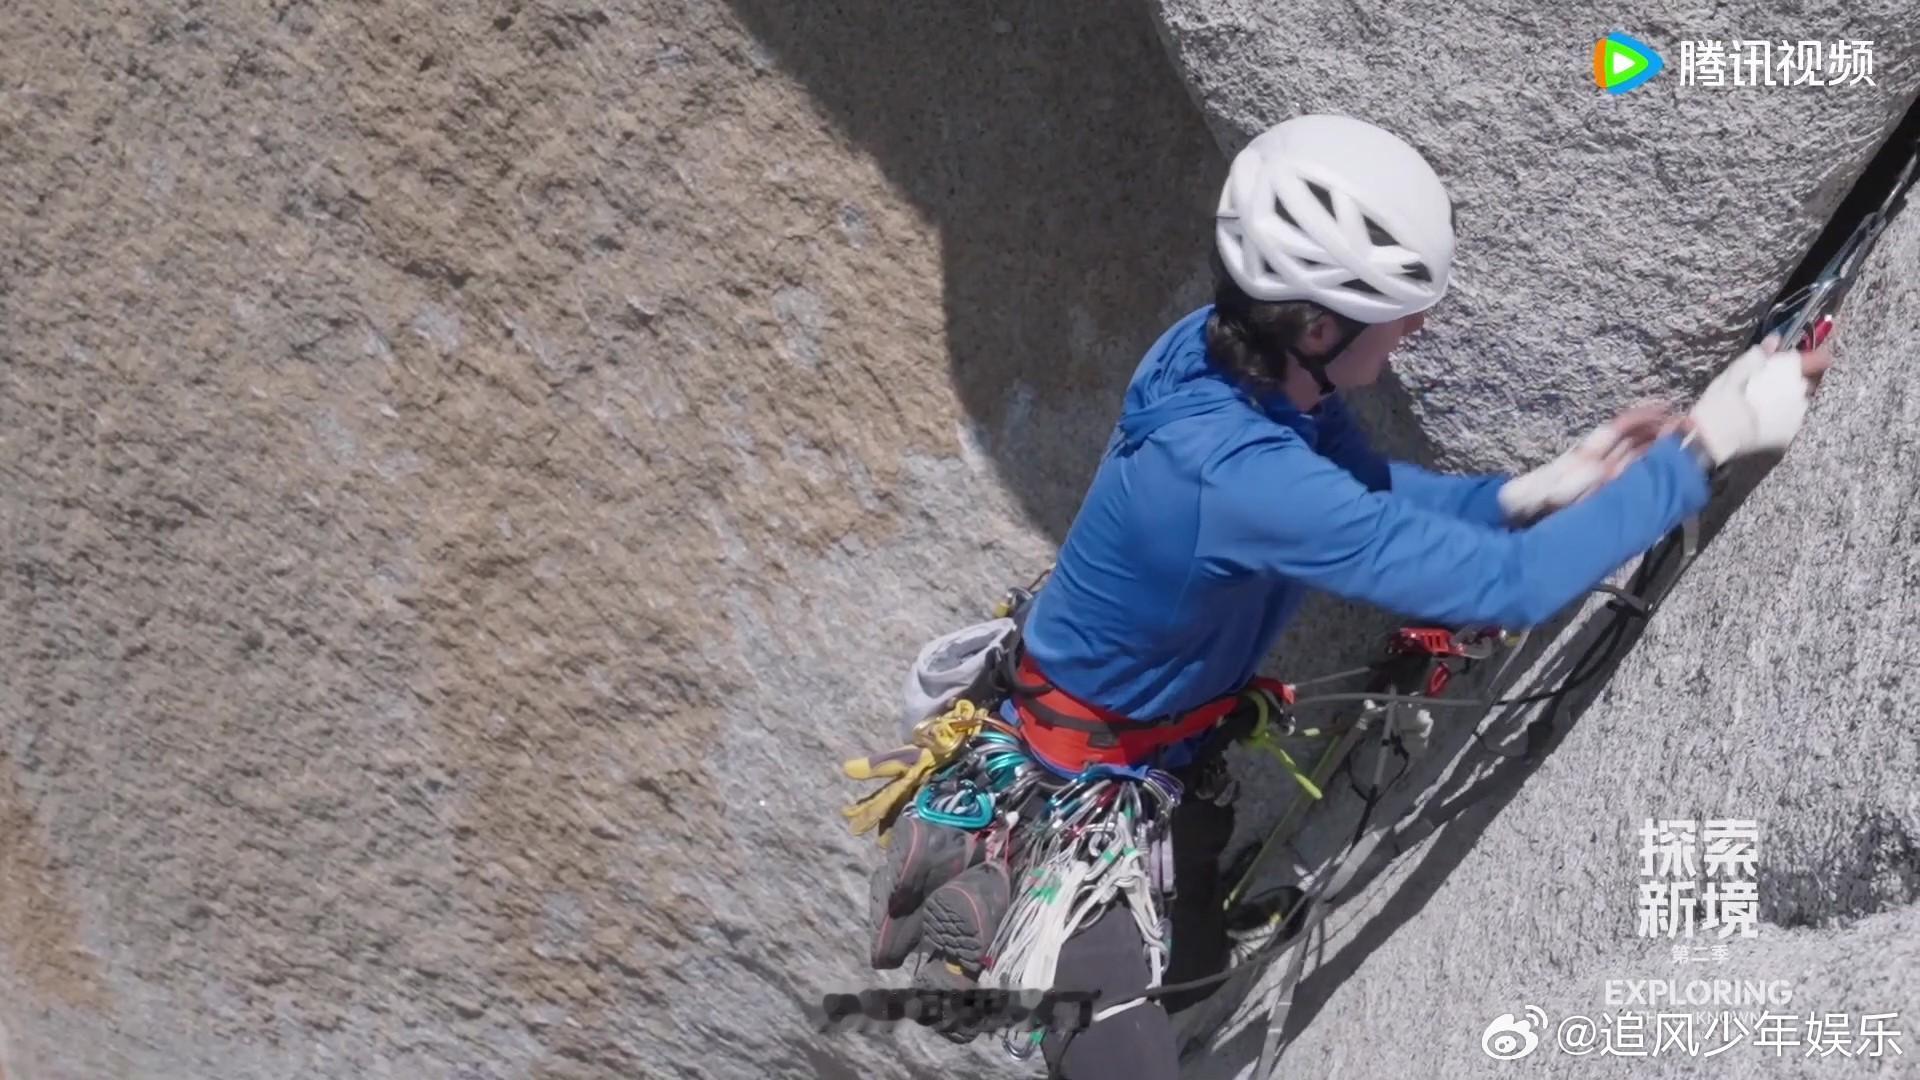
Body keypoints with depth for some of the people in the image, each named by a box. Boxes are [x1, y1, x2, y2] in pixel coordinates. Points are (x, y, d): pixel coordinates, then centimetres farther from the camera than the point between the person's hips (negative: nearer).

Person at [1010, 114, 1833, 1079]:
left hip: (1171, 722, 9)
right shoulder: (1235, 475, -44)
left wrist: (1533, 490, -18)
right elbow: (1511, 587, -42)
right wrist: (1700, 447, -34)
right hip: (1084, 769, -8)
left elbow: (1368, 495, -2)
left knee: (1199, 959, 25)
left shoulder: (1226, 349, -17)